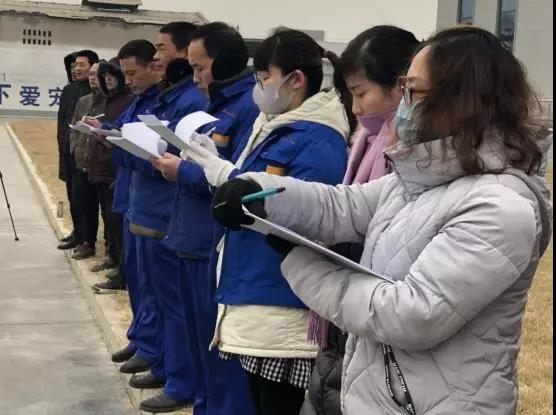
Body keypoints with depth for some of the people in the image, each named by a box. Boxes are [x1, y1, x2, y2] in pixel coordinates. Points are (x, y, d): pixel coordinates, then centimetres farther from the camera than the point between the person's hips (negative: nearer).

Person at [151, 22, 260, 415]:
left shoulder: (253, 106, -16)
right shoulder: (219, 104, 16)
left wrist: (182, 172, -16)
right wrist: (174, 159, 3)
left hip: (220, 250, -10)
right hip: (194, 243, 10)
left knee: (221, 354, 1)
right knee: (201, 349, 20)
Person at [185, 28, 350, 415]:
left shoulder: (319, 142, -17)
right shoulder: (277, 125, 14)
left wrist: (229, 177, -19)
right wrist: (216, 167, 3)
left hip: (283, 305, -9)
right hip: (255, 292, 10)